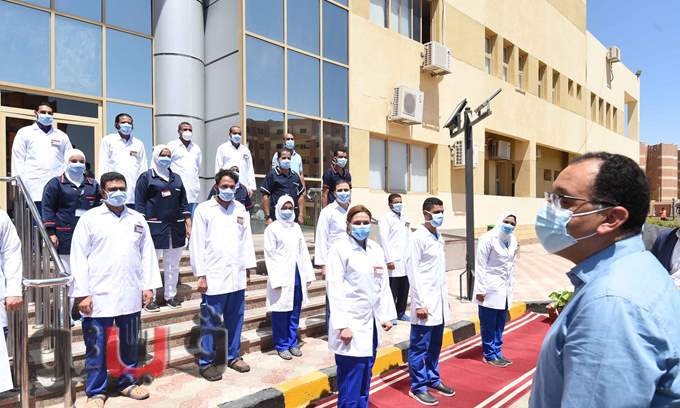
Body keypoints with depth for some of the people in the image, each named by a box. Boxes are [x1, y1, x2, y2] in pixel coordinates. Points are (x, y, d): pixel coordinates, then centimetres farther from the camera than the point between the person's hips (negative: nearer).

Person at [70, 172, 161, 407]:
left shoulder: (137, 219, 9)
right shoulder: (90, 219, -1)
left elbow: (147, 254, 9)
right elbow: (79, 258, -4)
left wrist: (148, 286, 4)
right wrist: (82, 294, -8)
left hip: (130, 295, 3)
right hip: (99, 296, -3)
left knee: (130, 343, 14)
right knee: (96, 347, 7)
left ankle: (128, 382, 31)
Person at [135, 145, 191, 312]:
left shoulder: (176, 178, 16)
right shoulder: (146, 177, 2)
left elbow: (183, 202, 17)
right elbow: (139, 203, -3)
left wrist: (188, 223, 10)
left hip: (175, 227, 5)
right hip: (154, 227, -5)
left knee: (173, 263, 10)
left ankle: (171, 295, 22)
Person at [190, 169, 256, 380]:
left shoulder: (240, 209, 9)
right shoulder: (204, 209, -3)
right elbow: (197, 244, -5)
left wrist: (246, 266, 7)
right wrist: (201, 275, -8)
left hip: (237, 276, 4)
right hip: (214, 277, -4)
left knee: (235, 320, 13)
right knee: (211, 323, 3)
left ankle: (232, 356, 29)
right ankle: (206, 363, 18)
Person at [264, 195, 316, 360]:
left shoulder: (296, 227, 14)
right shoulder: (272, 228, -2)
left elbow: (303, 251, 14)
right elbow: (270, 255, -6)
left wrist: (308, 274, 9)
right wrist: (276, 280, -12)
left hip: (297, 275, 5)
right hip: (282, 276, -5)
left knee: (295, 312, 11)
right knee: (281, 312, 1)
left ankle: (293, 343, 24)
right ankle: (282, 345, 15)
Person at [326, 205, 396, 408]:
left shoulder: (376, 249, 8)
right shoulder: (339, 249, -10)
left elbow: (383, 284, 12)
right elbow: (334, 289, -13)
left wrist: (386, 315, 9)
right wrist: (342, 325, -16)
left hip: (371, 323, 6)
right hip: (351, 324, -6)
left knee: (365, 375, 17)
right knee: (351, 380, -2)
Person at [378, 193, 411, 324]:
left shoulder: (405, 218, 17)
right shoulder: (385, 219, -4)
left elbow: (409, 238, 18)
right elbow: (384, 240, -10)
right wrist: (389, 260, -14)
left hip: (406, 260, 6)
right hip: (394, 261, -6)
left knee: (404, 288, 10)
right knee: (393, 289, -1)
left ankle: (401, 313, 24)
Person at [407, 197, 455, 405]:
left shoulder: (439, 236, 11)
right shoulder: (418, 237, -12)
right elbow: (413, 271, -14)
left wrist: (445, 297, 15)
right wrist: (420, 303, -16)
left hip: (440, 301, 7)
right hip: (425, 302, -7)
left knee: (435, 345, 17)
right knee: (420, 347, 4)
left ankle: (433, 379, 32)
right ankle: (417, 387, 16)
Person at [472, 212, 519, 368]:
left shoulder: (513, 240, 7)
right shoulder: (487, 239, -13)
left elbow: (511, 263, 13)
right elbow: (480, 266, -13)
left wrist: (510, 285, 12)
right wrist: (480, 289, -15)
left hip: (505, 289, 6)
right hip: (490, 289, -6)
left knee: (500, 324, 15)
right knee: (488, 325, 4)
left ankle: (497, 352, 29)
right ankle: (489, 355, 18)